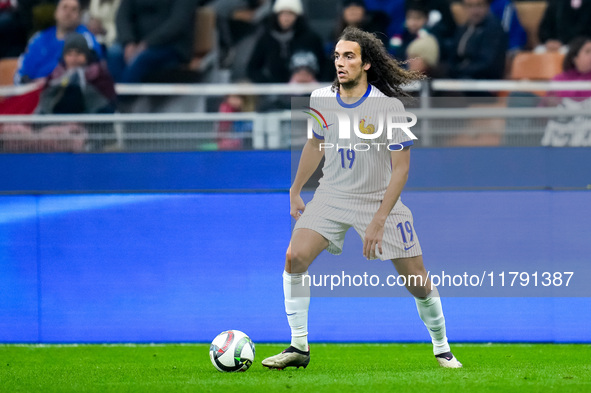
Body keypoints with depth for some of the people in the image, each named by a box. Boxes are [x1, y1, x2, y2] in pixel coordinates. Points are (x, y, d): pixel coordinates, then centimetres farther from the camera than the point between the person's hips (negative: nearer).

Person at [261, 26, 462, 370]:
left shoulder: (389, 105, -17)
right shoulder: (321, 99, -3)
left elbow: (401, 167, -15)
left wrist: (379, 220, -20)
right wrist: (295, 192, 20)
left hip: (380, 200, -3)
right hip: (332, 196, 3)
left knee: (417, 280, -3)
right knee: (295, 258, -18)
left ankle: (443, 349, 21)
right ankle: (299, 348, -7)